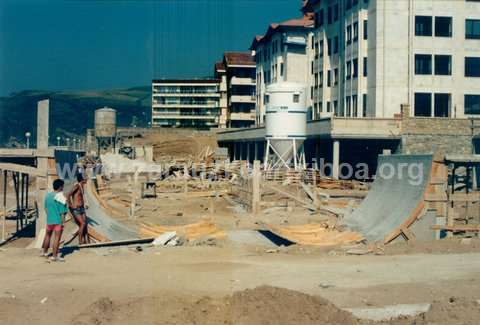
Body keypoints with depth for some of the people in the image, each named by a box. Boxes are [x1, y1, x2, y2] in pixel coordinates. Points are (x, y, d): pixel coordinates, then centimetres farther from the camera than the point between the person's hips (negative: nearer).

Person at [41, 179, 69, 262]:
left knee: (47, 235, 23)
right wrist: (63, 222, -9)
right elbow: (62, 212, -15)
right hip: (58, 221, -7)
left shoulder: (48, 195, 4)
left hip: (49, 220, 7)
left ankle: (45, 252, 36)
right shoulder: (60, 197, -15)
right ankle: (54, 256, 0)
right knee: (57, 238, -2)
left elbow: (46, 208, 14)